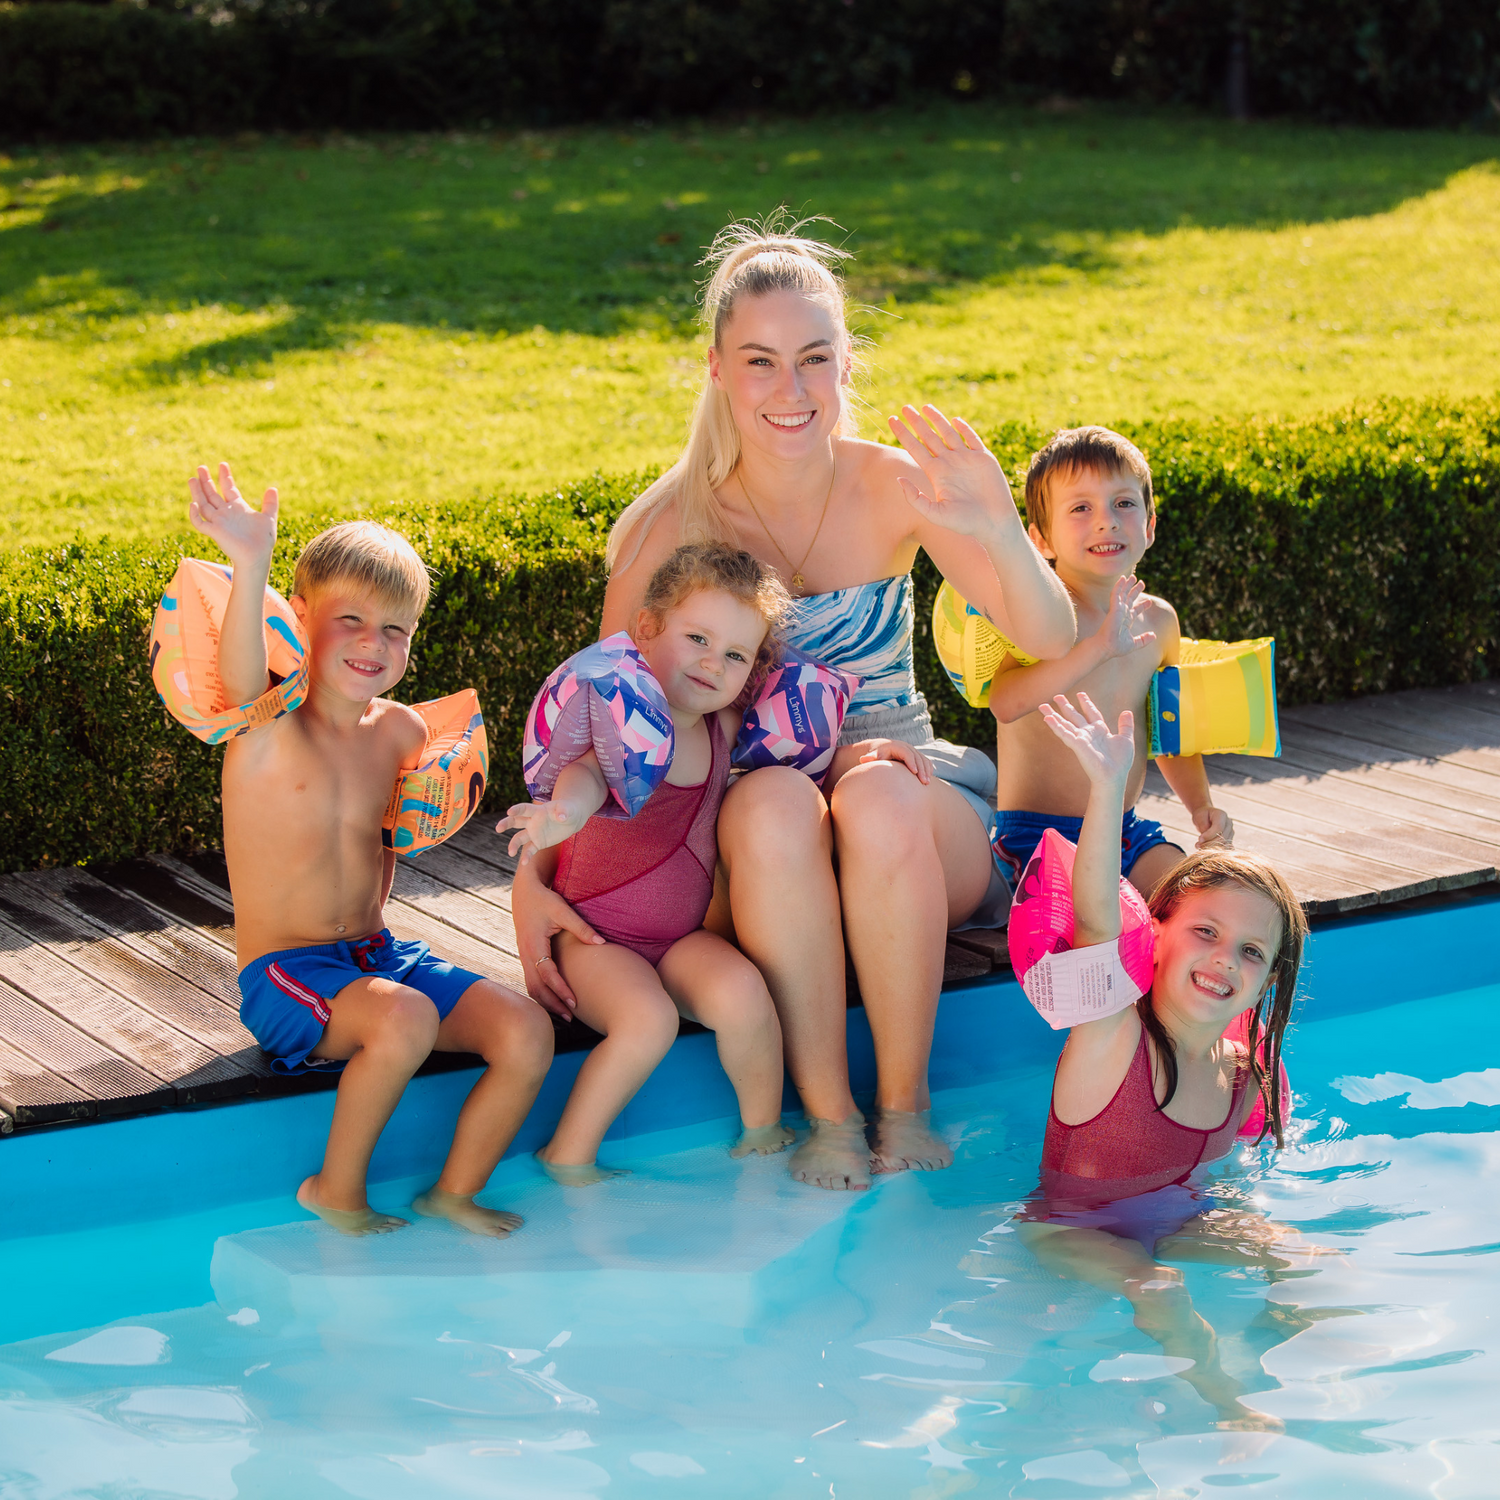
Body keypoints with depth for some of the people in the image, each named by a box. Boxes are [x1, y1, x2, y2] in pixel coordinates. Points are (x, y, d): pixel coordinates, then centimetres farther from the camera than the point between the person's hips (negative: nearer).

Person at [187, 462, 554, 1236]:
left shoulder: (401, 732, 5)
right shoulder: (267, 730, -13)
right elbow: (243, 677, -38)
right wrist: (249, 566, -56)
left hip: (379, 957, 6)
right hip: (285, 975, -6)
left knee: (526, 1033, -14)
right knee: (406, 1020, -35)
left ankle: (455, 1193, 8)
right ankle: (336, 1190, -10)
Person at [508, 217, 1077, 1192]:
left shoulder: (893, 487, -7)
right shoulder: (678, 525, -8)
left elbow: (1051, 641, -17)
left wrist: (999, 533, -39)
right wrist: (533, 875, -17)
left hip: (911, 805, 0)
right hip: (752, 845, 0)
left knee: (877, 794, -35)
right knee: (776, 805, -35)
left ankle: (906, 1103, -19)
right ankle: (828, 1114, -23)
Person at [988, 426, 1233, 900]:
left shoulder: (1157, 619, 8)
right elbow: (1006, 702, -34)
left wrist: (1201, 804, 9)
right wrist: (1100, 646, -41)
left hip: (1126, 828, 7)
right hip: (1036, 830, -7)